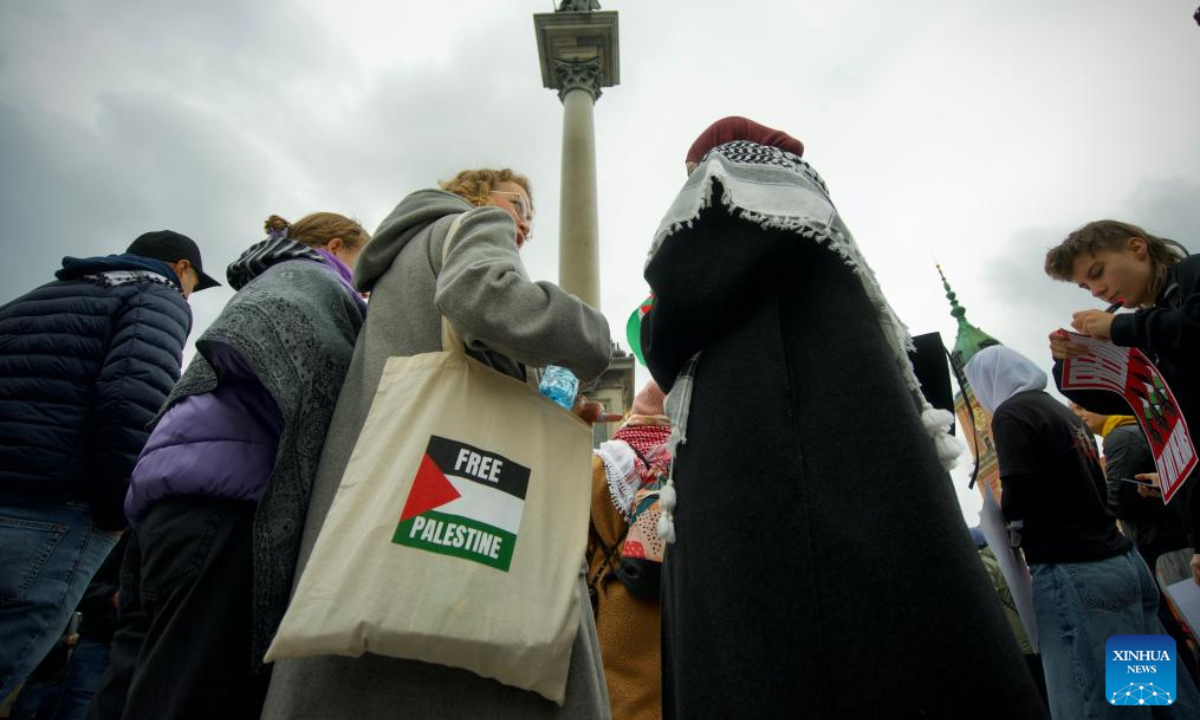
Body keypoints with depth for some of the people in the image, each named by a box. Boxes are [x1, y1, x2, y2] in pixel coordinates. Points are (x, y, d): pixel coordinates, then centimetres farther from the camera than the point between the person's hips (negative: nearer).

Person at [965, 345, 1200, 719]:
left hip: (1074, 573, -9)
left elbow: (1017, 496, -17)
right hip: (1122, 560, 10)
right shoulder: (1066, 412, 18)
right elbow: (1090, 491, 20)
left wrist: (1003, 515, 3)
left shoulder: (1011, 413, -9)